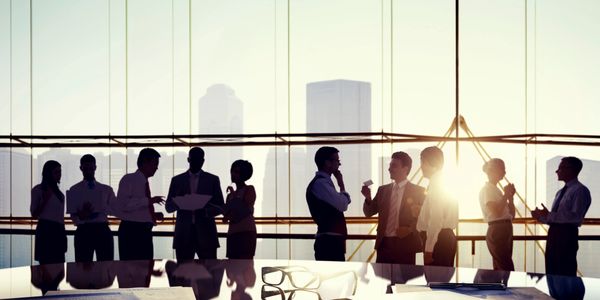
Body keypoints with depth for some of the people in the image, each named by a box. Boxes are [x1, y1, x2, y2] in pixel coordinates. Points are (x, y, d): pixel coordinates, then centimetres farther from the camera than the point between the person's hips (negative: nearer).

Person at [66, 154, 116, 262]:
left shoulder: (106, 190, 15)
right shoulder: (74, 190, 10)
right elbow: (73, 214, 0)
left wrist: (98, 209, -13)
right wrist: (81, 214, -22)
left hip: (103, 230, 1)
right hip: (83, 231, -1)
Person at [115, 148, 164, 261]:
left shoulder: (145, 183, 17)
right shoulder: (128, 179, -5)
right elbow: (122, 204, -19)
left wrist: (154, 215, 5)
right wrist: (148, 201, -21)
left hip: (145, 231, 8)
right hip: (131, 231, -8)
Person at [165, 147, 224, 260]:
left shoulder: (213, 180, 8)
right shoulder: (177, 180, 11)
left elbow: (220, 207, 7)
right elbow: (168, 207, 9)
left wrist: (206, 211, -15)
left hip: (206, 232, -1)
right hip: (183, 234, 1)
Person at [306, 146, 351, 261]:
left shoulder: (324, 182, 18)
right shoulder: (320, 183, -14)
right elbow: (343, 205, -15)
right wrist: (341, 184, -4)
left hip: (332, 241, 11)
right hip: (329, 241, -11)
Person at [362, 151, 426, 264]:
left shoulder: (418, 191, 1)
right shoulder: (383, 190, 13)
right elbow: (369, 213, 13)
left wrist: (411, 229, -13)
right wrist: (368, 198, -5)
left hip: (405, 245, -4)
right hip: (384, 243, 4)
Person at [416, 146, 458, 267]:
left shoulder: (436, 183, -13)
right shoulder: (443, 182, 16)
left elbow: (436, 219, -20)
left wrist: (428, 249, -20)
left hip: (438, 239, -10)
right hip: (445, 237, 10)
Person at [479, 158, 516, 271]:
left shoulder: (497, 190, 18)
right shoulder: (486, 189, -7)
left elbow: (511, 214, 18)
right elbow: (497, 213, -20)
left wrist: (511, 196, 6)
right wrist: (506, 195, -9)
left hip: (506, 230, 9)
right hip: (497, 231, -9)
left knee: (500, 269, 8)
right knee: (507, 269, -13)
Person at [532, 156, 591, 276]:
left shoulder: (580, 190, -8)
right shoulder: (560, 192, 19)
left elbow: (575, 216, -20)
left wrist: (549, 215, -19)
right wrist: (541, 217, 3)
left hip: (567, 234, -8)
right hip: (554, 234, 8)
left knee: (566, 274, -4)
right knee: (552, 273, 11)